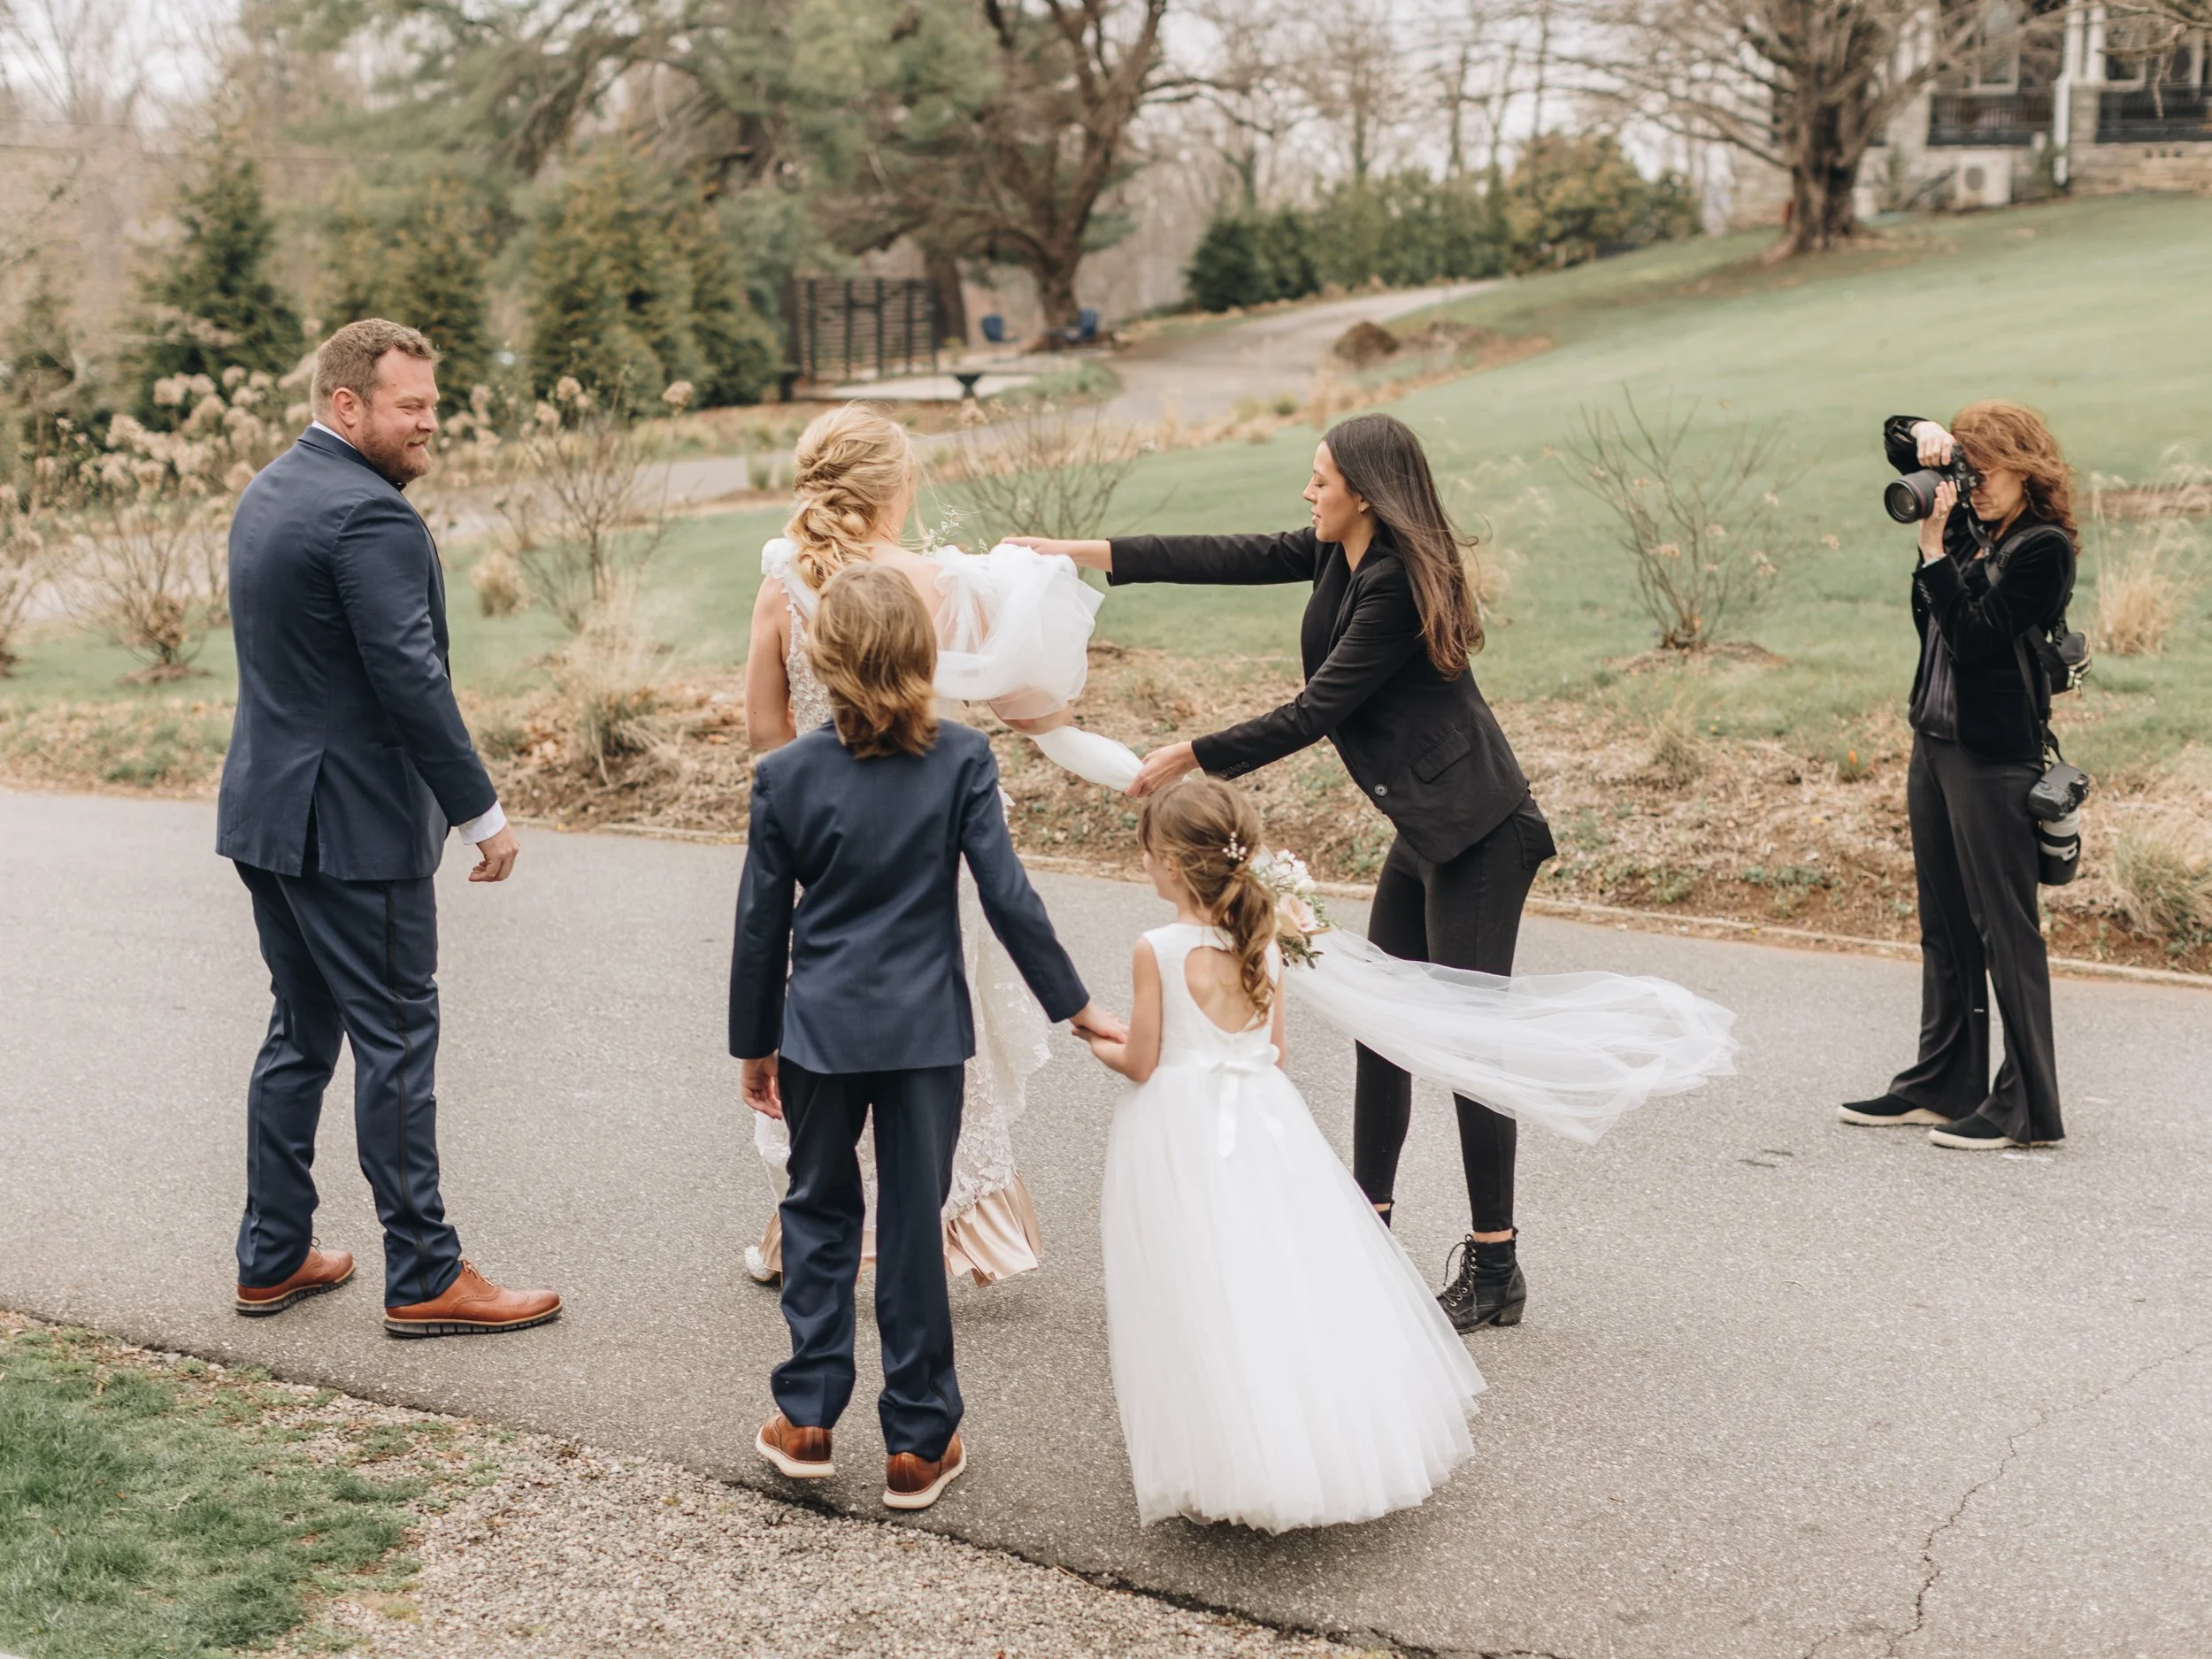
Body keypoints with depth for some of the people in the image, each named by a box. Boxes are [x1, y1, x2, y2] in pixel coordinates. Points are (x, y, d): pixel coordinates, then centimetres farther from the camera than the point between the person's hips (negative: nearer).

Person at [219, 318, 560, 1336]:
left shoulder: (267, 492, 13)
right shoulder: (370, 515, -19)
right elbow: (412, 679, -22)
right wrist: (483, 814, -15)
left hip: (266, 811, 10)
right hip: (351, 824, -10)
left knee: (300, 1031, 17)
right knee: (396, 1041, -1)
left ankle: (273, 1258, 24)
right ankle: (423, 1279, 6)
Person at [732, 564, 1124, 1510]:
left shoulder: (785, 775, -6)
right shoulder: (962, 760, -8)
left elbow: (762, 925, -1)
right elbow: (1007, 897, -9)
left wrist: (754, 1044, 11)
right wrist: (1075, 1007, 1)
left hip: (820, 1029, 0)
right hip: (926, 1029, 0)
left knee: (819, 1210, 17)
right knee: (914, 1224, 7)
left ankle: (808, 1417, 20)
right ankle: (917, 1442, 14)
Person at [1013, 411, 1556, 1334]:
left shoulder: (1395, 587, -21)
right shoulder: (1340, 556, 7)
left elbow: (1314, 713, -19)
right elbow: (1230, 558, 10)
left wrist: (1192, 759, -11)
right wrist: (1083, 554, 10)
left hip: (1477, 837, -10)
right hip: (1427, 831, 10)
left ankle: (1494, 1272, 1)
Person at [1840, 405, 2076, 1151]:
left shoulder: (2042, 548, -11)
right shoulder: (1971, 522, 10)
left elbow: (1972, 635, -20)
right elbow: (1895, 438, 19)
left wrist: (1932, 549, -19)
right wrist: (1924, 436, -2)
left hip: (1995, 758, -8)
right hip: (1934, 744, 8)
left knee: (2006, 929, -5)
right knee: (1945, 927, 14)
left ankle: (2028, 1107, 0)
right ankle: (1944, 1084, 24)